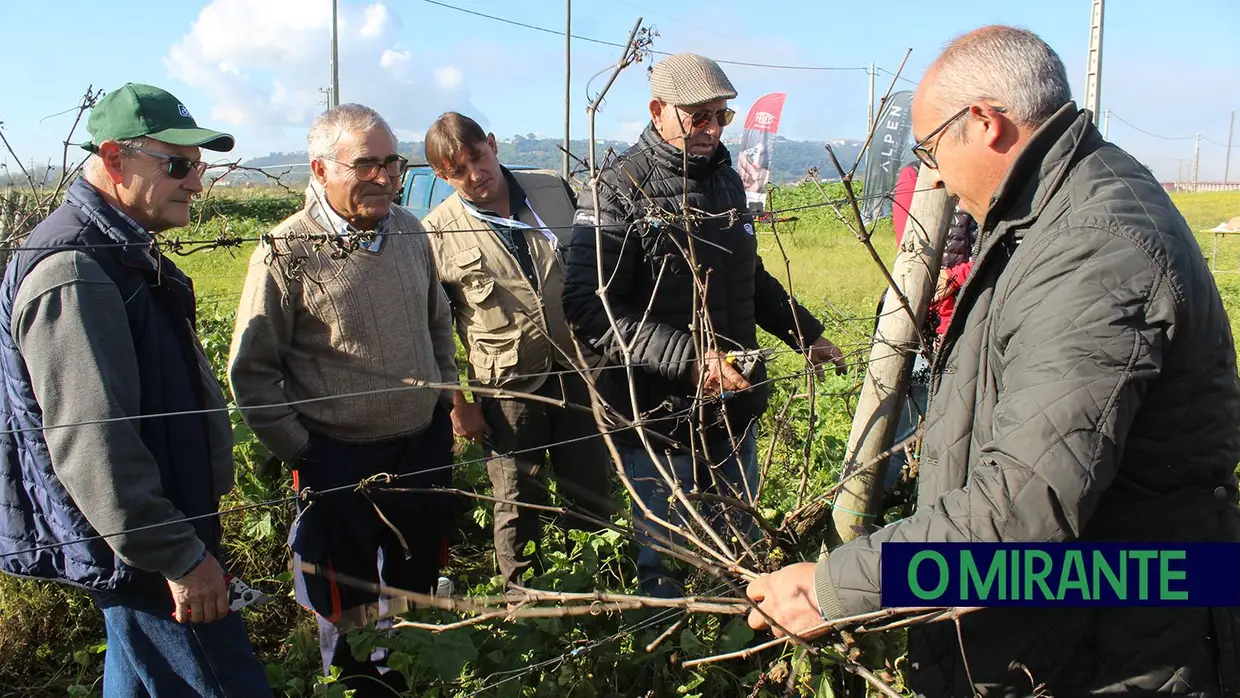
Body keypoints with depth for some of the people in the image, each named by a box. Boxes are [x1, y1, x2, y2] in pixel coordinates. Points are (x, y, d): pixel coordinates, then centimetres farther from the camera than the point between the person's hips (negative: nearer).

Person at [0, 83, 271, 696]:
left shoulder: (123, 251, 10)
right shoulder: (71, 272, -25)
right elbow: (91, 445, -29)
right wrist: (179, 556, -24)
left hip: (152, 530, 11)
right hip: (136, 553, -11)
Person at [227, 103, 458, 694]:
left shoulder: (410, 232, 0)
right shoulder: (286, 253, -15)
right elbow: (251, 371, -10)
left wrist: (446, 398, 12)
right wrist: (297, 450, -11)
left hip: (425, 447, 5)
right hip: (339, 462, -5)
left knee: (416, 591, 24)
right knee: (348, 610, 13)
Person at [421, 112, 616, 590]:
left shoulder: (556, 191, -1)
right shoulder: (438, 233, -9)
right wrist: (458, 403, -2)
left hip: (578, 368, 3)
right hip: (508, 386, -2)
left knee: (591, 500, 13)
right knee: (518, 506, 11)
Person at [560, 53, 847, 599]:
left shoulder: (726, 179, 11)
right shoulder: (618, 191, -12)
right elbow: (587, 308, -22)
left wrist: (805, 334, 26)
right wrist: (688, 358, -28)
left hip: (736, 409, 7)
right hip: (660, 417, -6)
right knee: (666, 566, 8)